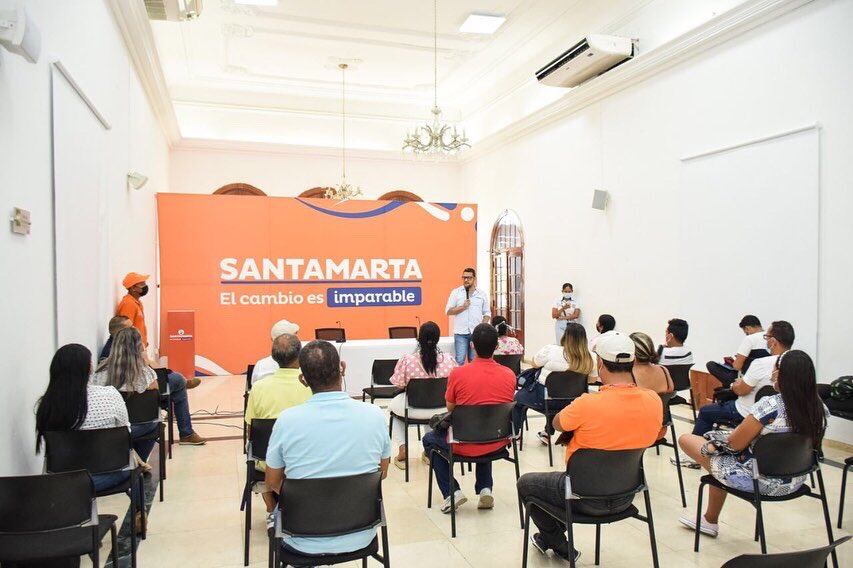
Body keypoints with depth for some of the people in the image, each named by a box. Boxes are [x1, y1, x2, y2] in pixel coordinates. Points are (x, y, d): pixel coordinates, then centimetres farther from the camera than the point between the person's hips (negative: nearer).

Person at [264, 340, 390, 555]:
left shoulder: (287, 420, -19)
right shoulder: (375, 415, -14)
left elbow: (272, 483, -4)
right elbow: (382, 472, 2)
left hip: (306, 543, -1)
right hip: (360, 537, 1)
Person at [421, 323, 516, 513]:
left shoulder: (457, 374, -18)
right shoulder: (509, 375, -9)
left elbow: (450, 409, -3)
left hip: (465, 446, -3)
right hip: (498, 443, 4)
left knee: (429, 439, 26)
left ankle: (452, 492, 14)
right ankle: (485, 489, 23)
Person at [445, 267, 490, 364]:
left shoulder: (482, 294, 10)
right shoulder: (456, 292, 4)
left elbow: (487, 313, 11)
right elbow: (448, 311, 1)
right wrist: (462, 307, -12)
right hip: (461, 332, -1)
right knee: (460, 360, -6)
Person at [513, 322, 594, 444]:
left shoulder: (551, 350, -23)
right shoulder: (589, 360, -12)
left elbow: (535, 364, -6)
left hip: (543, 399, -4)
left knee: (516, 398, 25)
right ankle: (547, 434, 44)